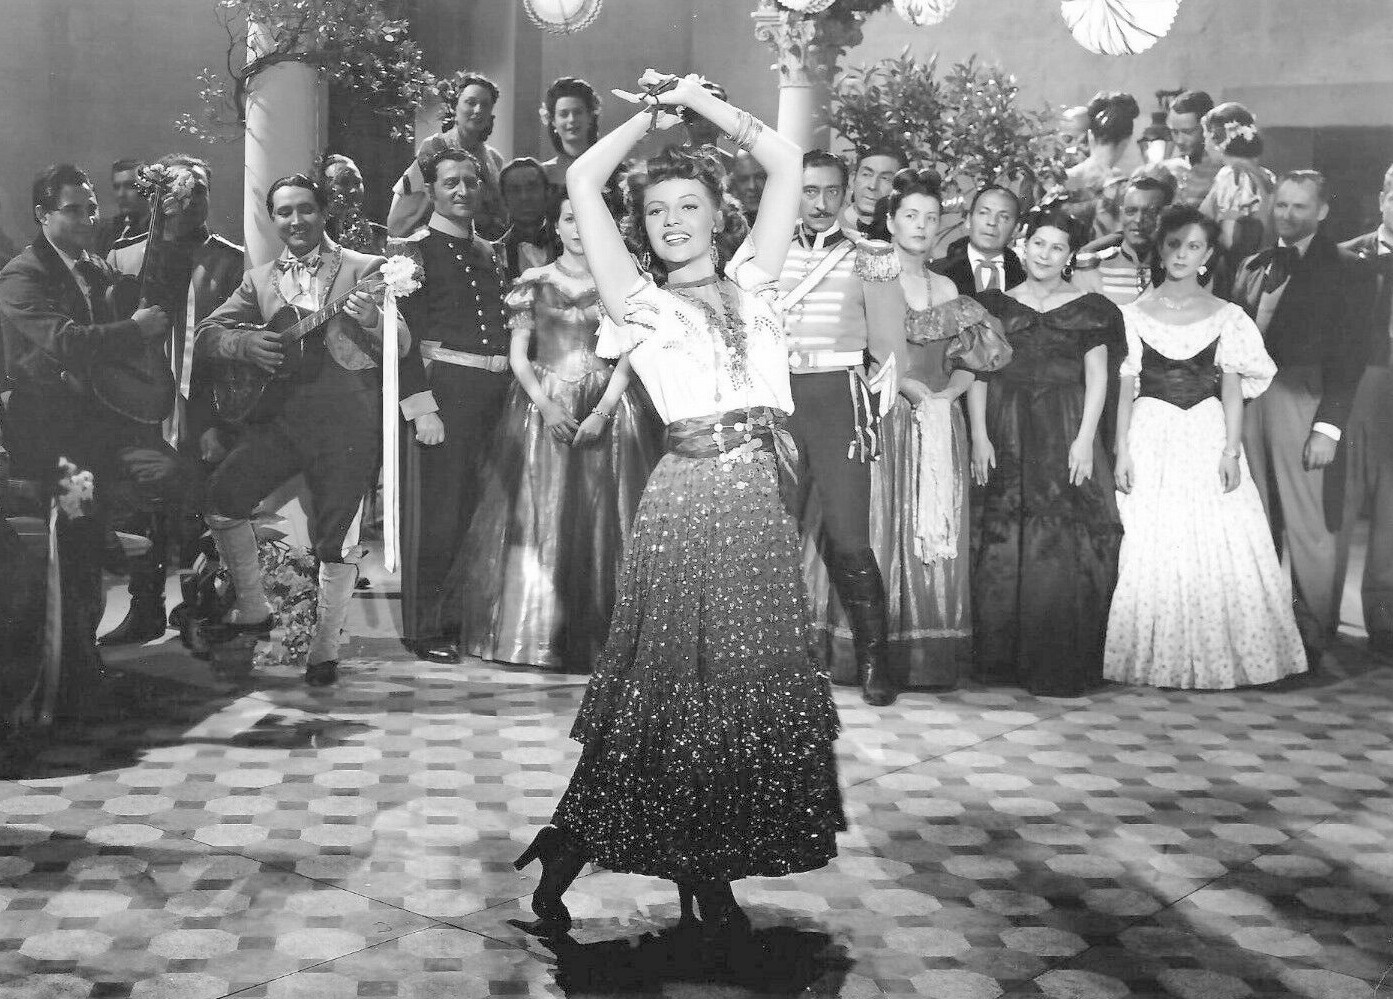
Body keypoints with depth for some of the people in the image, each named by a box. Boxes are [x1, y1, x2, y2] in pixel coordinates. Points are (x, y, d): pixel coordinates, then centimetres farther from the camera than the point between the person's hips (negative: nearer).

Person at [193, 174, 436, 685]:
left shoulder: (366, 270, 6)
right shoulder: (259, 280, 15)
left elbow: (403, 349, 6)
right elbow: (206, 336, 8)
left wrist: (376, 321, -13)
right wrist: (245, 343, -10)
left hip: (349, 418, -3)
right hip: (281, 415, 3)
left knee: (336, 537, -2)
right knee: (220, 498, -11)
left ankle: (324, 651, 13)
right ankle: (252, 611, 8)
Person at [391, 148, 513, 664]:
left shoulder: (494, 253, 20)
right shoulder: (414, 251, -1)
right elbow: (408, 335, -8)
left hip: (496, 389, 6)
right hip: (444, 385, -6)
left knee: (475, 505, 12)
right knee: (435, 508, -4)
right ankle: (423, 627, 4)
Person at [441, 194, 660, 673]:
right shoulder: (533, 283, 5)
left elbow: (628, 355, -1)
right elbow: (517, 355, 4)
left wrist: (602, 412, -13)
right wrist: (546, 406, -11)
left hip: (606, 407, 0)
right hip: (542, 408, 0)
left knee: (602, 520, -1)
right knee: (540, 516, 1)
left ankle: (600, 633, 6)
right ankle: (539, 630, 9)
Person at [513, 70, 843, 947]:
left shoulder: (751, 286, 15)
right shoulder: (640, 301, 7)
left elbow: (786, 162, 15)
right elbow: (582, 181, 3)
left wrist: (699, 99, 17)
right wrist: (653, 115, 14)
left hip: (761, 502, 4)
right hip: (687, 504, -4)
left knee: (755, 691, 5)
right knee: (673, 688, -4)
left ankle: (713, 877, 15)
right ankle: (561, 864, 8)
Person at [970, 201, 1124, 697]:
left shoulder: (1087, 308, 8)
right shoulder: (995, 304, 11)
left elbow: (1097, 377, 3)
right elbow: (977, 374, 7)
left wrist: (1084, 438, -9)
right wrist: (979, 436, -4)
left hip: (1066, 435, -1)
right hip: (1005, 437, 1)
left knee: (1067, 547, -6)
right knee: (1002, 547, -1)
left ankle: (1060, 667, 0)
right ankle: (1003, 659, 7)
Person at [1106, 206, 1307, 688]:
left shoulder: (1226, 316, 7)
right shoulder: (1135, 313, 5)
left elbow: (1232, 389, 3)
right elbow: (1126, 388, 3)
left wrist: (1231, 451, -7)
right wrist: (1122, 452, -5)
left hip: (1208, 437, 0)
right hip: (1151, 439, 0)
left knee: (1219, 551, -3)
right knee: (1150, 549, -3)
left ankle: (1219, 657, 8)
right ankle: (1155, 658, 6)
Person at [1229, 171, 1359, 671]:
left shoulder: (1335, 268, -2)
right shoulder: (1254, 267, 16)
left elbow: (1346, 356, -7)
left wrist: (1328, 426, -12)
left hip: (1304, 400, -5)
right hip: (1250, 400, 5)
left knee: (1309, 526, -5)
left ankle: (1316, 638, 4)